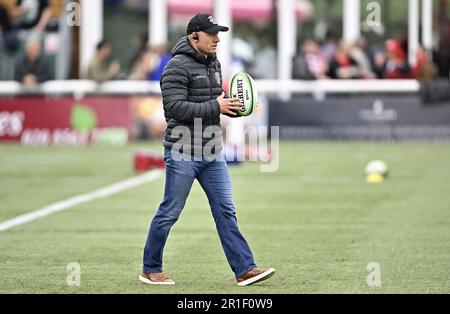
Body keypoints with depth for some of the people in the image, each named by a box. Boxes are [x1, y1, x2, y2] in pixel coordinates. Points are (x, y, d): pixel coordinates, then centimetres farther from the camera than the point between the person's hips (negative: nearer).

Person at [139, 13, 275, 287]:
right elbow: (175, 107, -23)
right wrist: (215, 106, -22)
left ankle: (244, 269, 1)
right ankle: (150, 270, 15)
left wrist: (233, 107, 2)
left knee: (226, 211, 3)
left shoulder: (214, 64, 13)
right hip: (183, 153, -8)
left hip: (213, 154, 8)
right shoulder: (178, 66, -14)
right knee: (170, 213, 2)